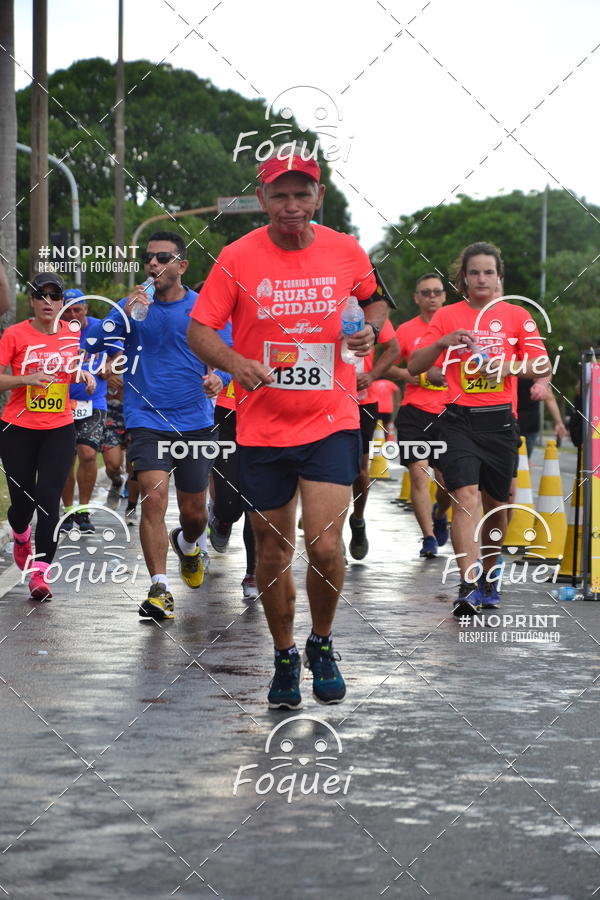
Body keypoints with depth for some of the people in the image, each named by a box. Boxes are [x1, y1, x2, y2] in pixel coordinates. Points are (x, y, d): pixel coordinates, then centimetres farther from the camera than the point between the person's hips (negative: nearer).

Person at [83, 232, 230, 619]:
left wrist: (219, 377, -16)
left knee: (194, 512, 10)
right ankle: (159, 588, -15)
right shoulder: (133, 306, 1)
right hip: (147, 421, -1)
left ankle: (187, 544, 46)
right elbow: (92, 344, -8)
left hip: (195, 422, 1)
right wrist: (125, 313, -23)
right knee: (154, 498, -19)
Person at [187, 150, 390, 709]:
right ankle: (284, 657, 30)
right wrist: (235, 362, -24)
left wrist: (371, 328, -3)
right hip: (262, 427, 1)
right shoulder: (238, 258, -6)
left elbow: (374, 299, 19)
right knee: (273, 551, 9)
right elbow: (199, 330, -4)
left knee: (325, 546, -14)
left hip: (331, 422, 0)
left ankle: (322, 644, 14)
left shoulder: (346, 252, -1)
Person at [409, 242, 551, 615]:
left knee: (496, 506, 10)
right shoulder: (447, 316, 6)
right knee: (466, 496, -18)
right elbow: (414, 366, 2)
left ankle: (488, 576, 31)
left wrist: (506, 366, -15)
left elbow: (543, 366, 2)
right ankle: (468, 585, -26)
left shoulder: (517, 315, 7)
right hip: (460, 420, -1)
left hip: (500, 420, 2)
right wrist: (444, 342, -15)